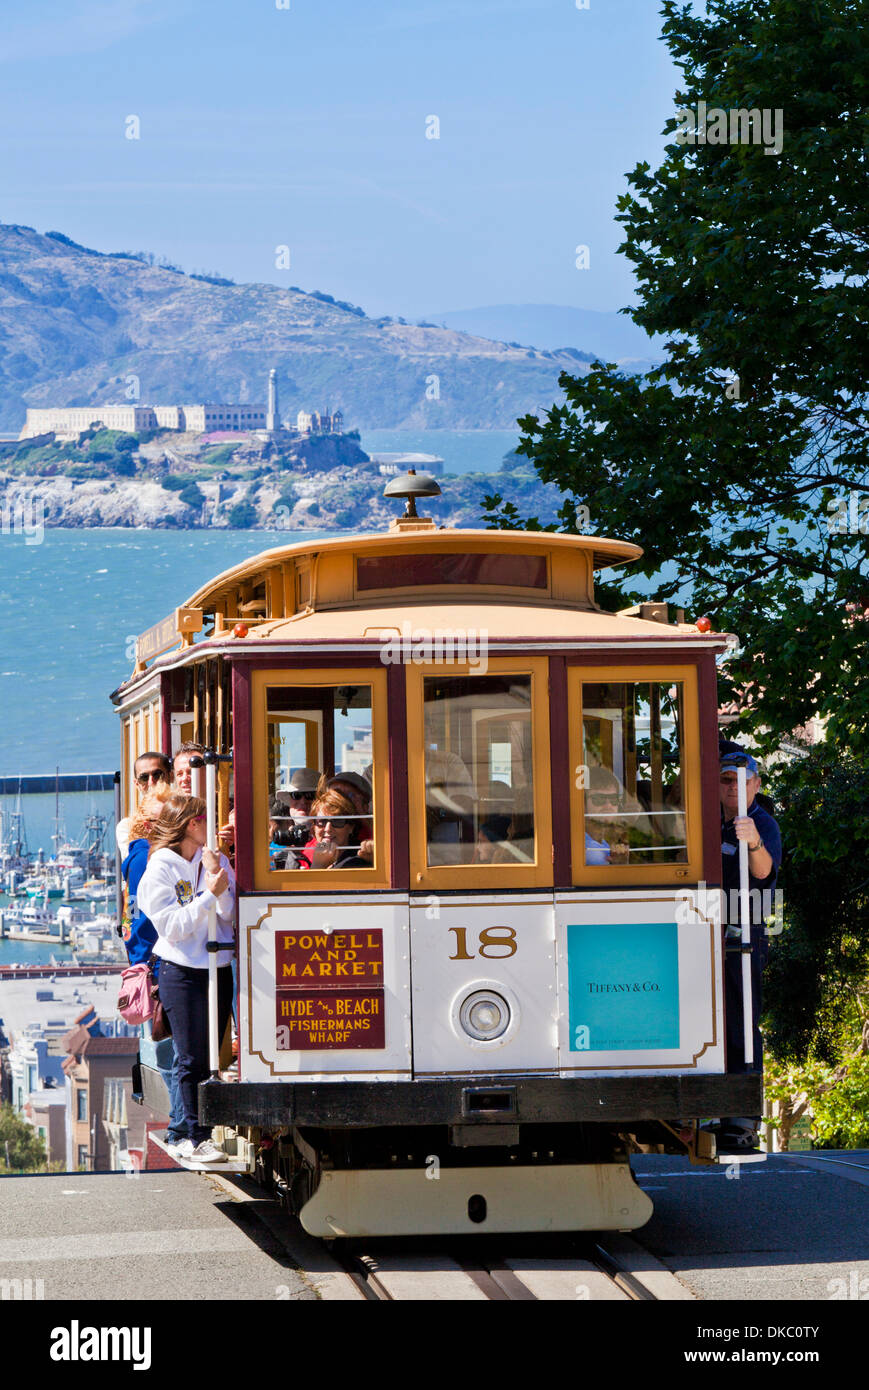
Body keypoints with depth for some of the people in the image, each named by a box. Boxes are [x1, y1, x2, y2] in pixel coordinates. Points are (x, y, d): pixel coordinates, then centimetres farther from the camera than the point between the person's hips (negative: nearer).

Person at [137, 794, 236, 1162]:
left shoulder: (215, 860, 7)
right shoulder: (161, 868, -7)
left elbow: (229, 916, 0)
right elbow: (173, 927, -13)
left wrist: (219, 877, -13)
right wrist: (209, 894, -18)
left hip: (218, 967, 5)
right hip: (182, 971, -5)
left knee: (212, 1056, 7)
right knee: (192, 1059, -3)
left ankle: (199, 1135, 14)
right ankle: (195, 1138, 3)